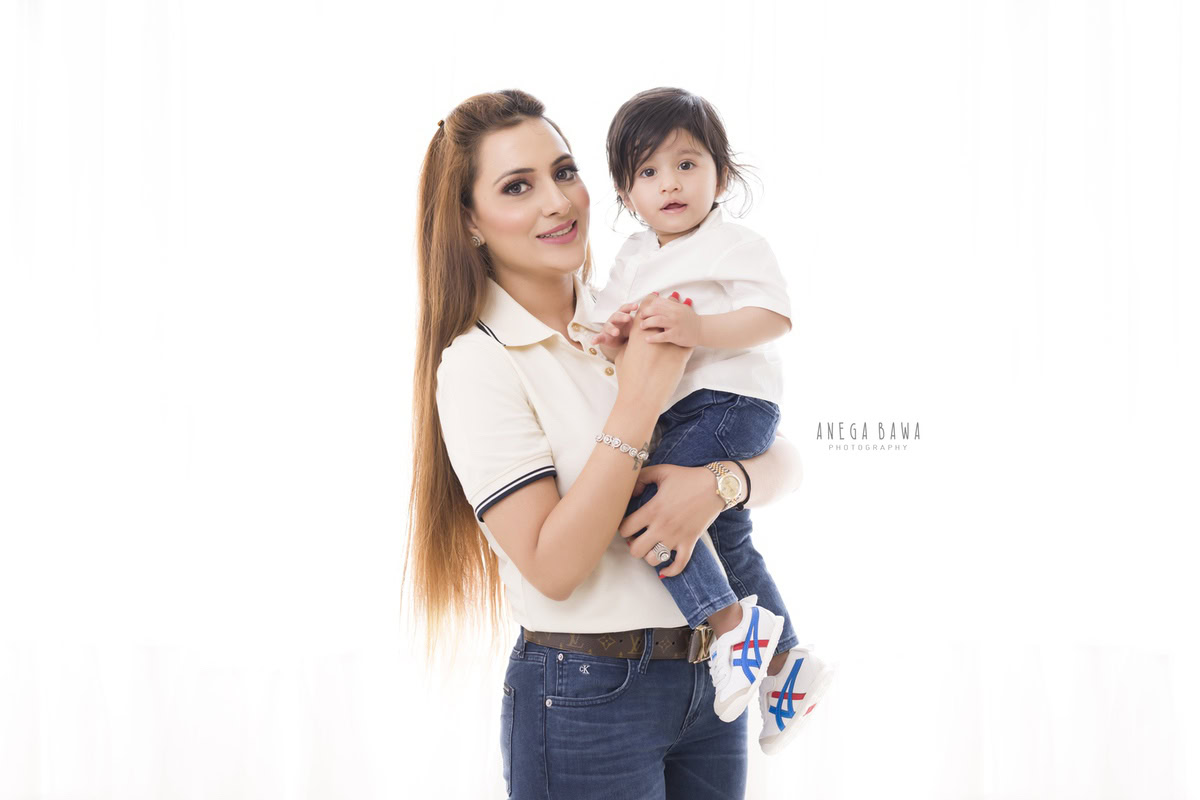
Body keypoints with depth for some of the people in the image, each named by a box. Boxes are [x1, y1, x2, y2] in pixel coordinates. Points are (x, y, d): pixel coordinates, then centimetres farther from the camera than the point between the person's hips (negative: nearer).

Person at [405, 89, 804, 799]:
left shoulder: (644, 320, 5)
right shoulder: (476, 362, -11)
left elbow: (785, 460, 5)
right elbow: (553, 568, -19)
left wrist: (719, 481, -17)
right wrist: (640, 400, -20)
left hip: (710, 678, 5)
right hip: (588, 697, -5)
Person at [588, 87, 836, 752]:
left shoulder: (737, 245, -6)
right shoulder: (631, 258, 15)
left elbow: (775, 316, -16)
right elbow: (606, 329, 12)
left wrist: (701, 329, -29)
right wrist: (613, 338, -12)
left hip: (730, 402, -9)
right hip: (678, 410, 9)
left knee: (645, 493, -27)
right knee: (726, 540, 17)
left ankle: (733, 619, -20)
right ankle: (787, 662, 31)